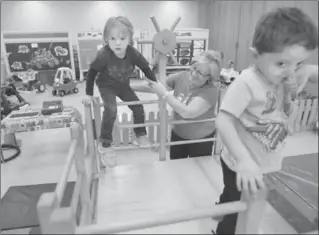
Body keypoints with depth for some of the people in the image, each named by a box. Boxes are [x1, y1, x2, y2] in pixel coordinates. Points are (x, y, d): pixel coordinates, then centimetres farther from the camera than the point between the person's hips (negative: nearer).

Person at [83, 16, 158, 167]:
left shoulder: (133, 53, -27)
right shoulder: (104, 55, -33)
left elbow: (146, 69, -11)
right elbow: (91, 73, -18)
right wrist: (89, 94, -13)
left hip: (123, 85, 4)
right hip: (106, 86, -4)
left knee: (138, 107, 1)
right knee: (111, 110, -25)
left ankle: (140, 135, 25)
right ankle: (105, 144, -9)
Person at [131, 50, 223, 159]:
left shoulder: (210, 91, -26)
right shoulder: (181, 77, -12)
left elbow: (187, 112, -35)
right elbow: (154, 86, -3)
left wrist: (164, 93, -32)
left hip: (201, 140, -4)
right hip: (177, 134, 5)